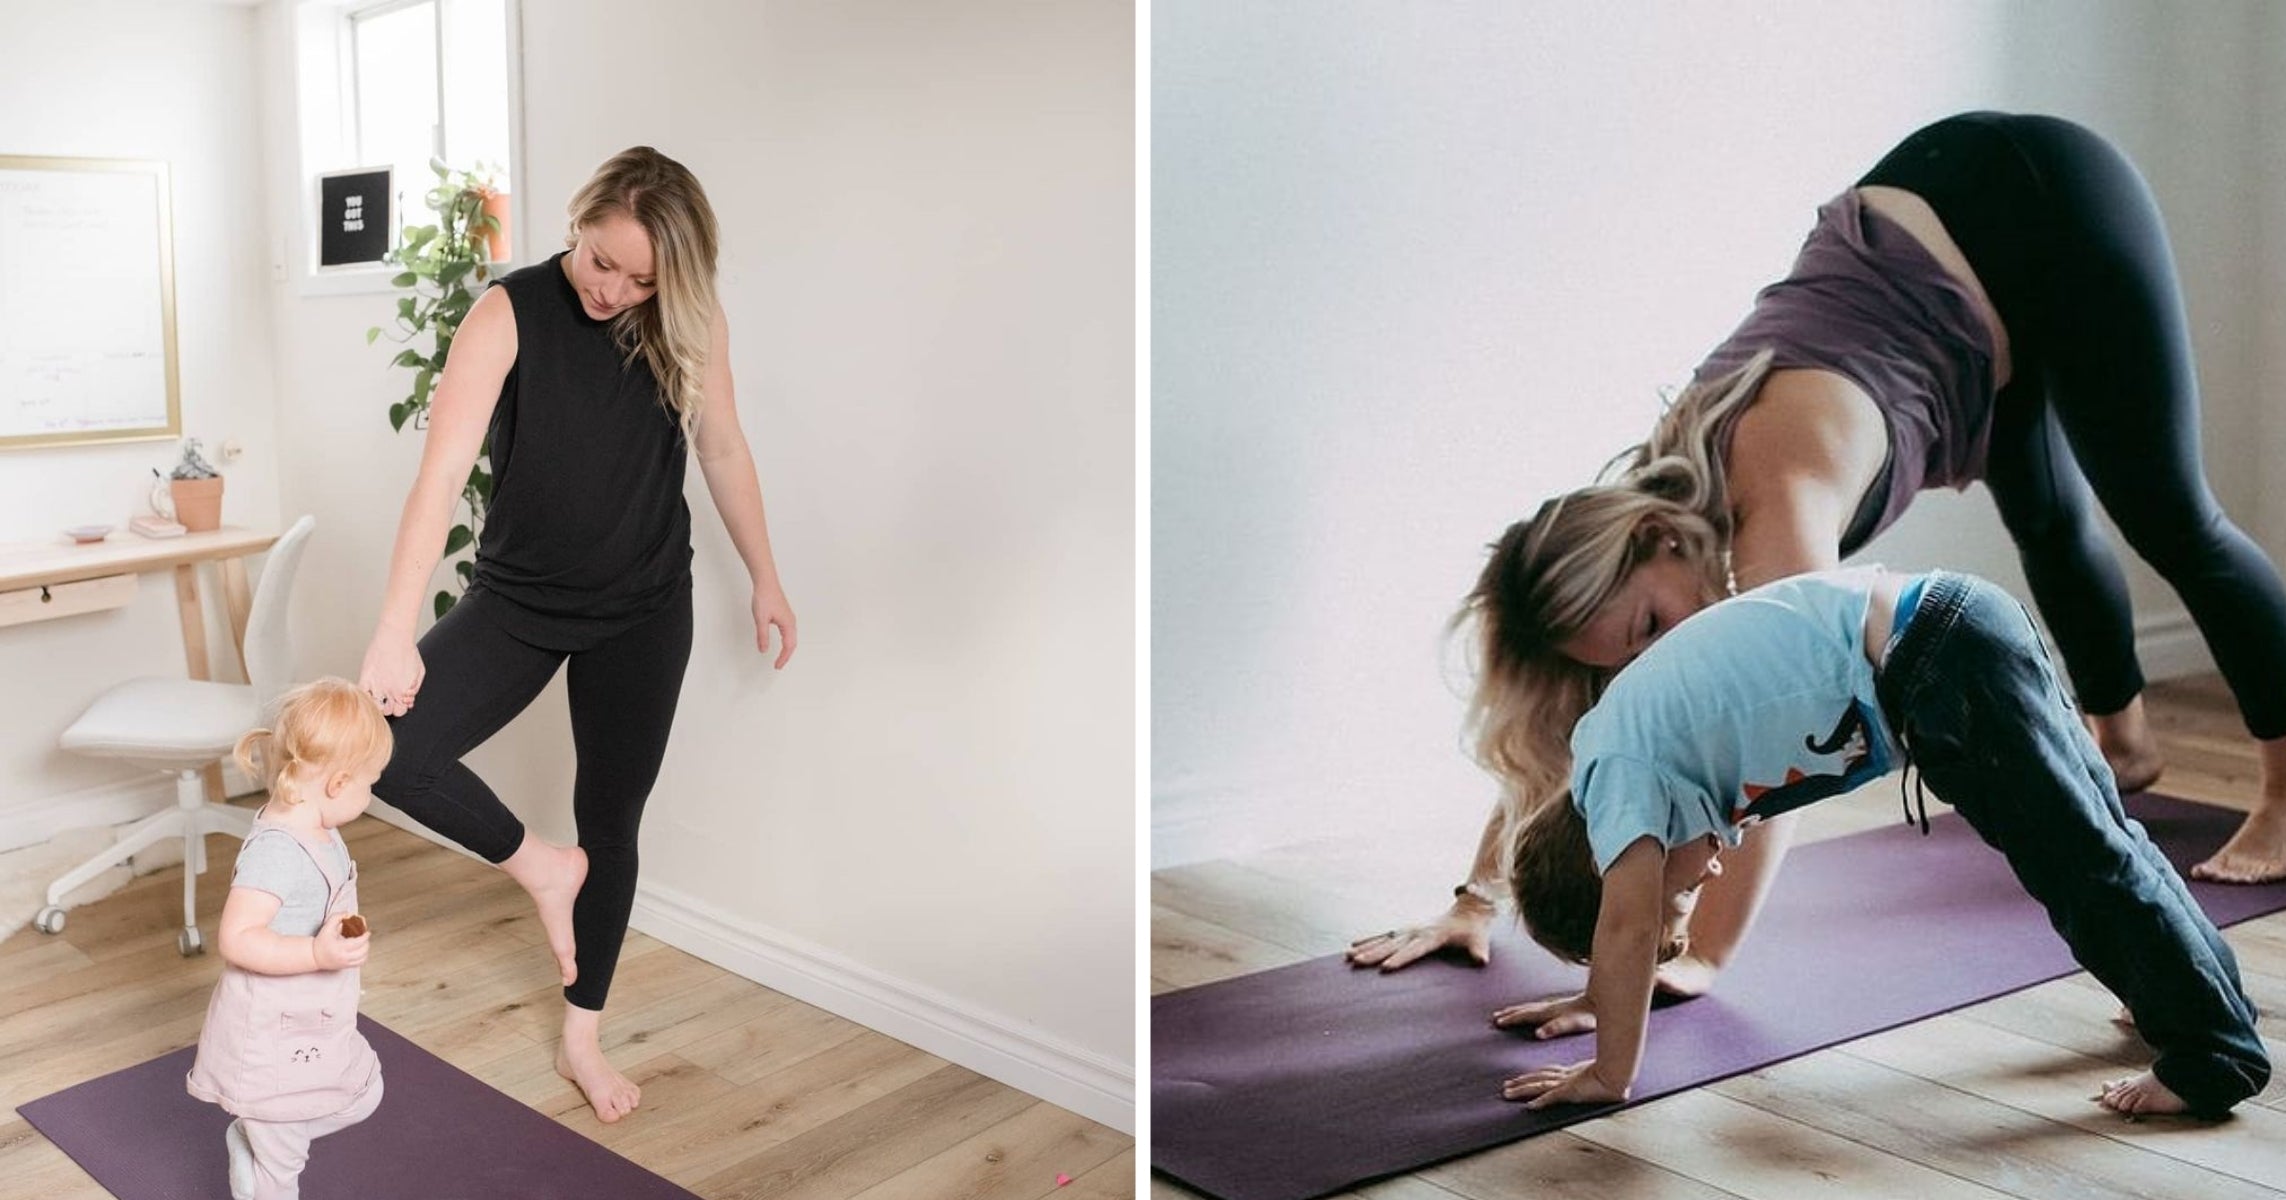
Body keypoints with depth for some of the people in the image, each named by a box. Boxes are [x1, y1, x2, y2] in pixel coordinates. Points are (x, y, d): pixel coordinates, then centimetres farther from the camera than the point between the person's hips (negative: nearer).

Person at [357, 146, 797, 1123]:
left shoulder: (691, 325, -10)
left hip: (645, 611, 1)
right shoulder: (509, 314, -18)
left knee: (612, 820, 10)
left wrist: (764, 579, 12)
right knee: (384, 743, -22)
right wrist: (396, 633, -31)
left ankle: (582, 1039, 29)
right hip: (520, 599, -1)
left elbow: (723, 451, 5)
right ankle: (542, 869, 4)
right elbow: (441, 472, -24)